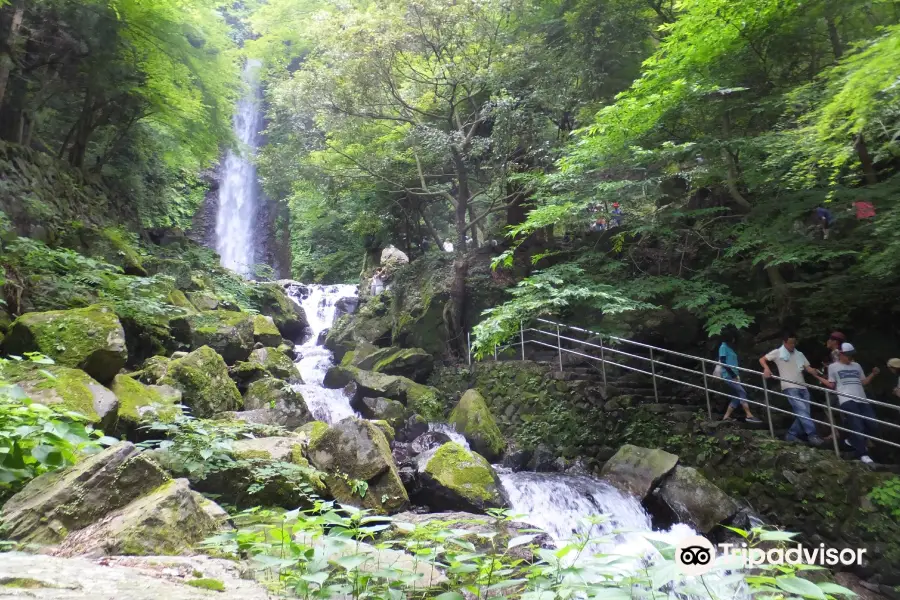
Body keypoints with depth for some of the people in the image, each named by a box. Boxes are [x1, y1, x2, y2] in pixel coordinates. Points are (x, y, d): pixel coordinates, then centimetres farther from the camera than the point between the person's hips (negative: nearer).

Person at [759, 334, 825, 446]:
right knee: (802, 410, -17)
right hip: (790, 388, -6)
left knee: (803, 413, 3)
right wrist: (766, 369, -15)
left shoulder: (799, 354, 17)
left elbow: (808, 368, 9)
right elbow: (762, 359, 5)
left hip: (802, 388, 6)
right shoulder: (777, 353, 4)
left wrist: (820, 377, -9)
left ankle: (791, 435, 12)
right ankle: (812, 434, -17)